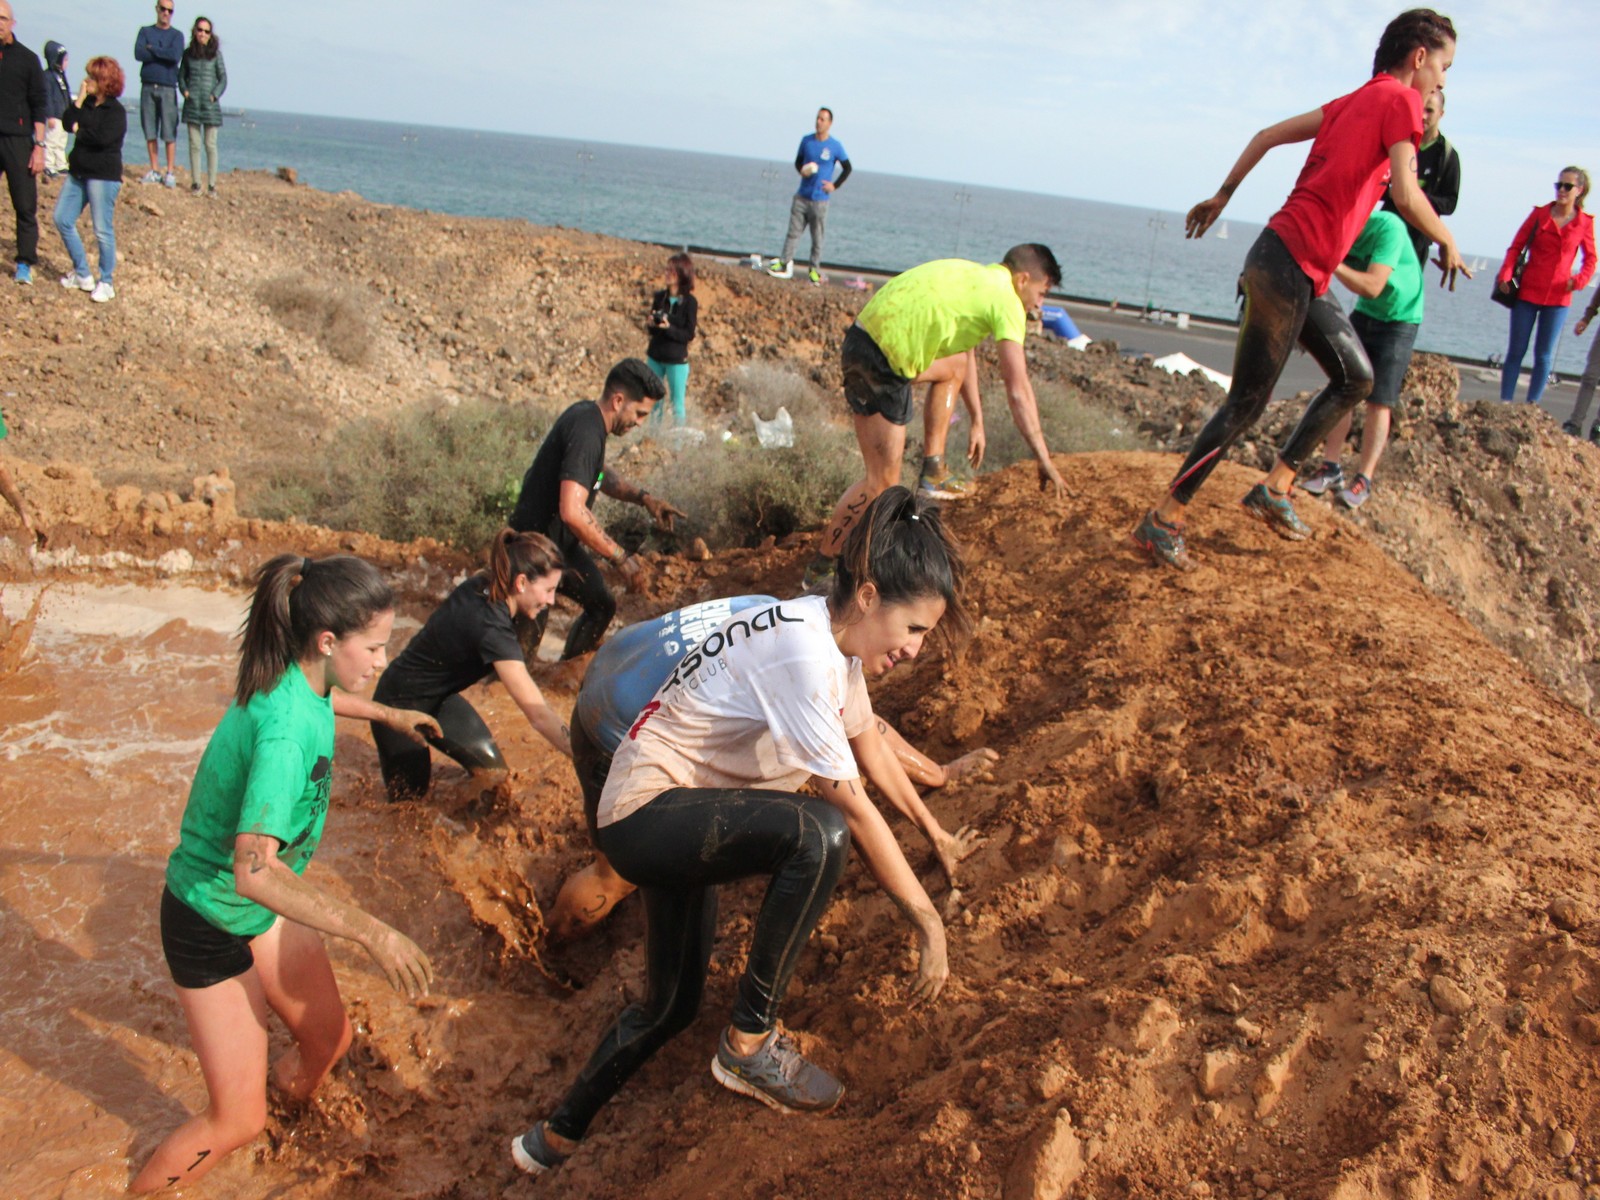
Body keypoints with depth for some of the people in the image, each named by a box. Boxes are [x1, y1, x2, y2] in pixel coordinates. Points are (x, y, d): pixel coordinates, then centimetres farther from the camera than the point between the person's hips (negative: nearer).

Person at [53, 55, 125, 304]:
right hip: (78, 172, 8)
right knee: (62, 220, 9)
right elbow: (68, 123, 0)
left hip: (104, 175, -8)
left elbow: (102, 138, -22)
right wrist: (79, 99, -6)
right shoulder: (87, 104, 11)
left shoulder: (115, 111, -10)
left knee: (103, 230, -5)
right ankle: (82, 275, 19)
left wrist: (79, 130, -7)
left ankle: (106, 283, 7)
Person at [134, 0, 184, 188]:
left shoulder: (176, 35, 7)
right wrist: (164, 54, -7)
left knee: (169, 133, -8)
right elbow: (138, 53, -4)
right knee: (150, 131, 2)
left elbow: (176, 56, -12)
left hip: (167, 89, -2)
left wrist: (152, 49, -5)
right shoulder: (145, 31, 12)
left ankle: (170, 172, -5)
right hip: (147, 87, 2)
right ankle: (154, 170, 8)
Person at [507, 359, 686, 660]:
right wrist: (619, 556, -26)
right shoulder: (586, 433, -27)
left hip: (561, 542, 10)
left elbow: (598, 476, 22)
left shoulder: (586, 413, 4)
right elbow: (572, 512, -36)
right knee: (527, 636, -4)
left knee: (602, 605, 19)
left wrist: (643, 497, 7)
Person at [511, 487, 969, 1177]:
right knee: (817, 831, -33)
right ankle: (750, 1043, -16)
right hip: (646, 813, -10)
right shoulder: (802, 653, -29)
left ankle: (554, 1139, 41)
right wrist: (927, 921, -18)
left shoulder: (838, 638, 1)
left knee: (673, 1003, 20)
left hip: (681, 821, 10)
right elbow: (853, 809, -26)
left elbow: (869, 747, 15)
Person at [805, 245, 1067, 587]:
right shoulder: (1005, 301, -6)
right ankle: (820, 569, 4)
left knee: (954, 366, 29)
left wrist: (977, 421, 36)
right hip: (880, 362, -10)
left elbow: (962, 354, 32)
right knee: (883, 480, -5)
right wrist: (1044, 460, -11)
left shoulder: (975, 276, 21)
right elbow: (1018, 391, -13)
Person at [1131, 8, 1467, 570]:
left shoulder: (1353, 102, 19)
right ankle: (1163, 521, -2)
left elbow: (1267, 135, 18)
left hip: (1305, 275, 10)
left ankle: (1275, 487, 15)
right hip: (1290, 266, -10)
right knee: (1245, 405, -6)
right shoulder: (1400, 101, -7)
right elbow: (1404, 195, -18)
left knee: (1356, 378, 16)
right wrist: (1447, 242, -2)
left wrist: (1221, 197, 20)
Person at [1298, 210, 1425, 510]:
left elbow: (1372, 287, -35)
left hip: (1399, 319, -5)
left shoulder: (1388, 227, -30)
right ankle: (1331, 468, 2)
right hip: (1364, 314, 5)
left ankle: (1364, 480, -3)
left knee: (1379, 402, -6)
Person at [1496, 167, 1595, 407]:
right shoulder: (1539, 214, 2)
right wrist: (1505, 276, -12)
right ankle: (1505, 402, 5)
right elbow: (1516, 247, 2)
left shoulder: (1585, 223, 2)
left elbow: (1590, 259, 10)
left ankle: (1532, 405, 6)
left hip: (1558, 298, 0)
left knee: (1544, 355, 2)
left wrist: (1580, 280, -9)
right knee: (1516, 351, 2)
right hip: (1527, 292, 0)